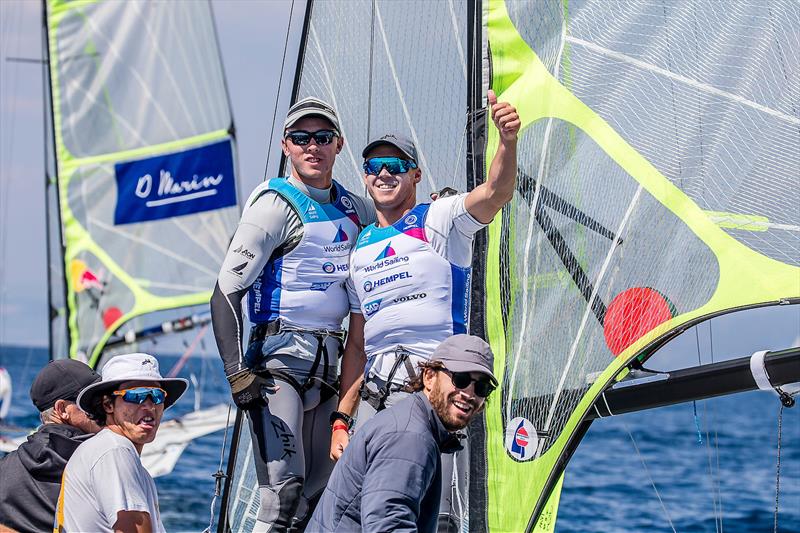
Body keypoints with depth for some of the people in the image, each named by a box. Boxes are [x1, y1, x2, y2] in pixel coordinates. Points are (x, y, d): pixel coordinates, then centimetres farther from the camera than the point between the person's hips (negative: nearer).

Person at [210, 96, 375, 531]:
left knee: (320, 494, 7)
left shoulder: (353, 208, 13)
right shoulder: (276, 205, -6)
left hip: (328, 364, 7)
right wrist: (237, 372, -21)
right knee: (284, 490, -17)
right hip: (279, 359, -7)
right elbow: (226, 291, -12)